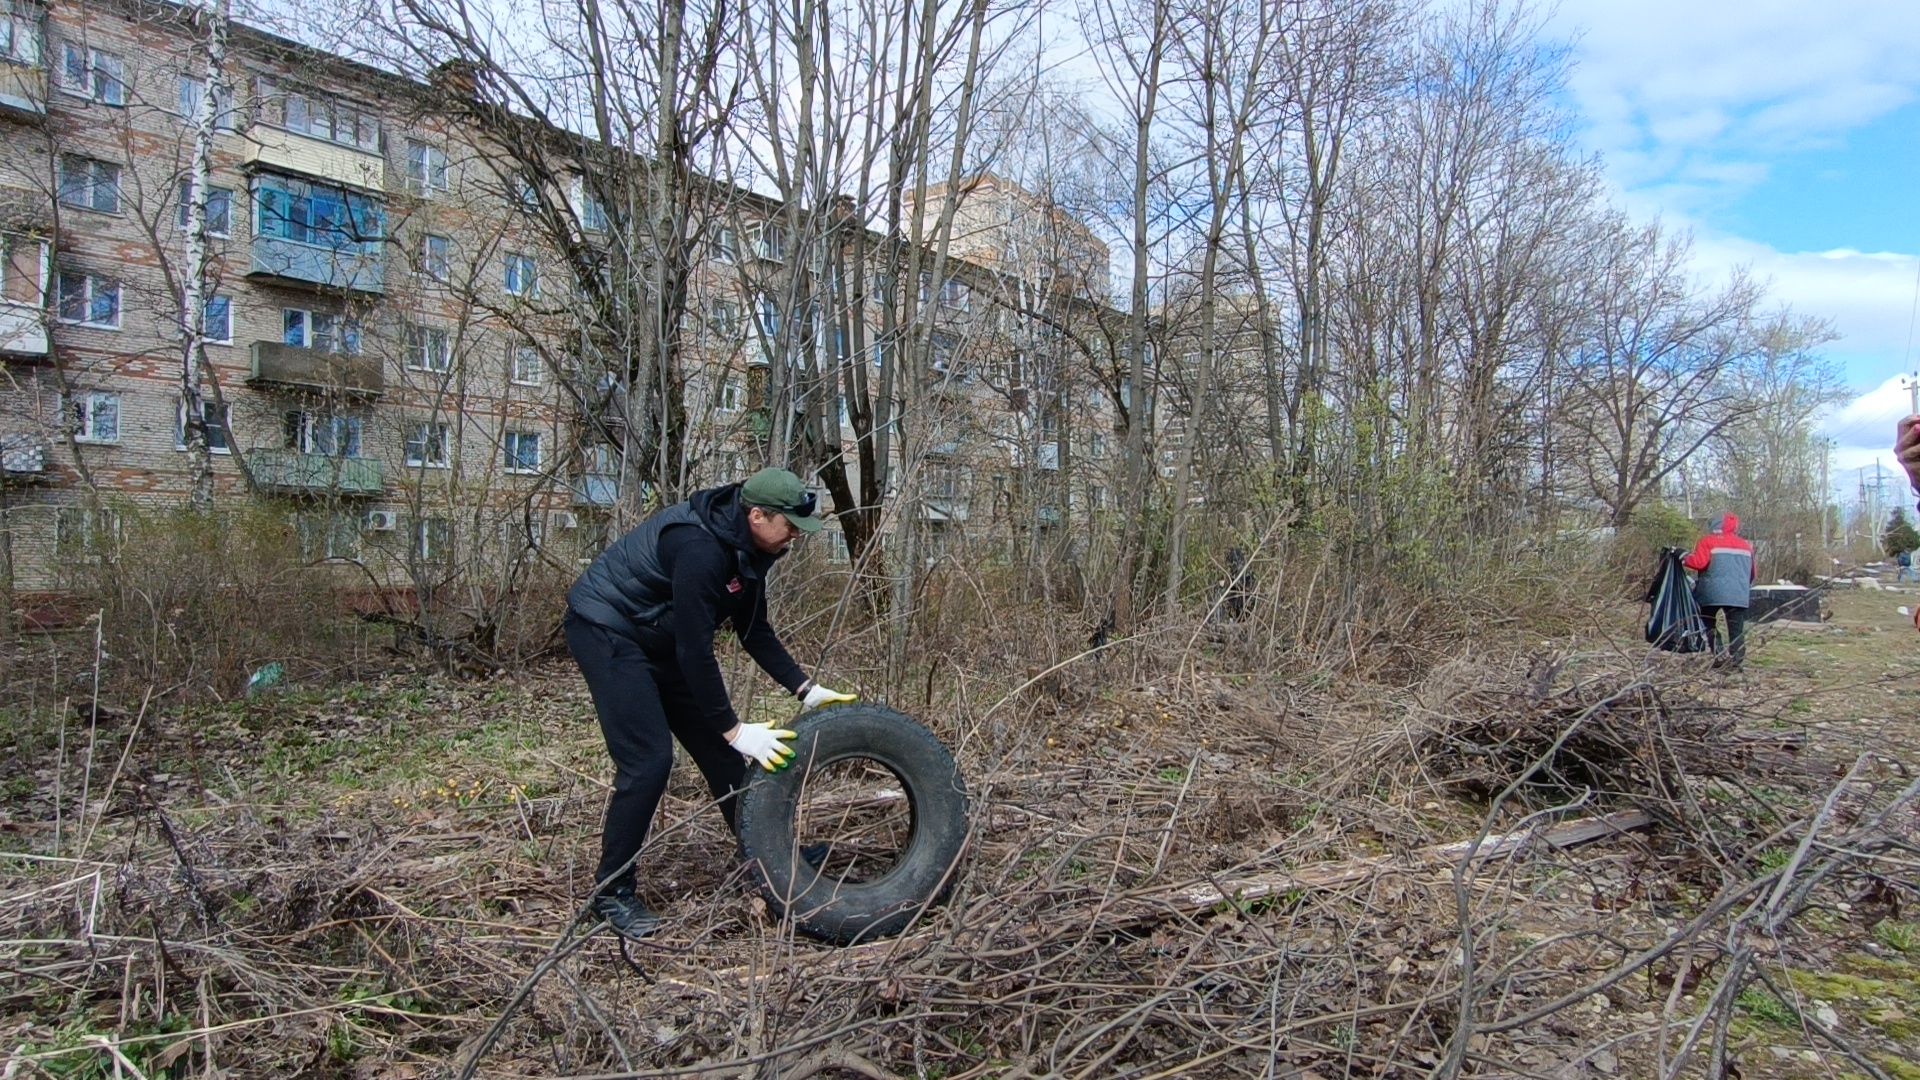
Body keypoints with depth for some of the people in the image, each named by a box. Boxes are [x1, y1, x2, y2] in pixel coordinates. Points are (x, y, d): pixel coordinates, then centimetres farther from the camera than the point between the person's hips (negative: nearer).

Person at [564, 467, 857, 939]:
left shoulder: (746, 546, -4)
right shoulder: (700, 549, -32)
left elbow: (754, 629, 4)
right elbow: (695, 649, -31)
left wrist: (805, 688, -2)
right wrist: (734, 729, -25)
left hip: (658, 640, 9)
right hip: (606, 631, -9)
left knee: (718, 749, 7)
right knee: (648, 760, -16)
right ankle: (611, 892, 1)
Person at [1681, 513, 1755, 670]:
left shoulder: (1708, 541, -3)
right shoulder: (1746, 545, 15)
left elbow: (1699, 562, -15)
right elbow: (1752, 573, 20)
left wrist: (1685, 561, 3)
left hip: (1712, 593, -4)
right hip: (1739, 595, 4)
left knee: (1708, 623, 11)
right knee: (1737, 629, 5)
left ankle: (1719, 654, -3)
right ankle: (1737, 661, 1)